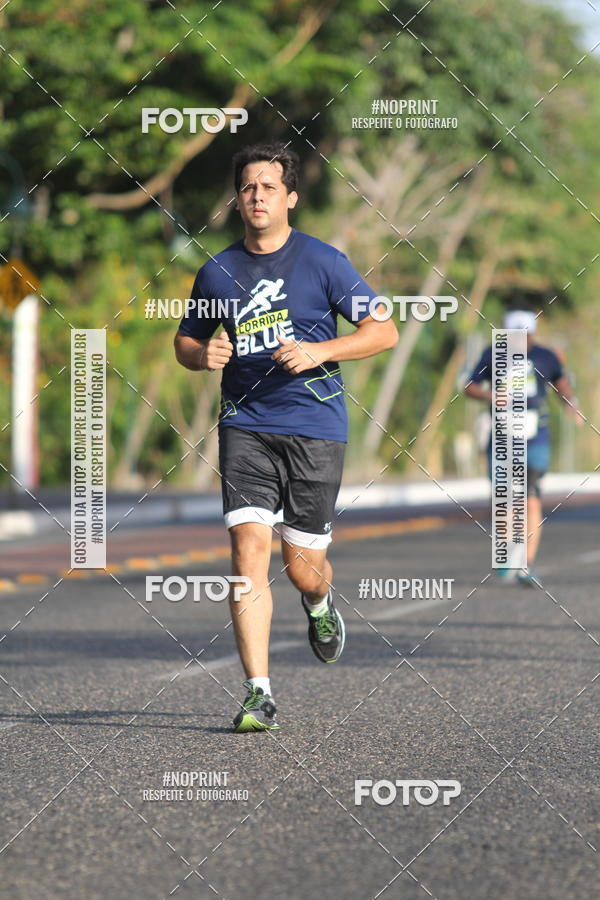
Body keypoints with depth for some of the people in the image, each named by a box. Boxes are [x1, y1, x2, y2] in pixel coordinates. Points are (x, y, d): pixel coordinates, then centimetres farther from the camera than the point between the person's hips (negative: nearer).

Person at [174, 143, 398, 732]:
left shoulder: (322, 262, 0)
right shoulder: (218, 273, 9)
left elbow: (384, 330, 0)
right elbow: (185, 340, 22)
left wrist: (319, 351, -14)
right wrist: (203, 355, -2)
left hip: (315, 425, -2)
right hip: (245, 427, 2)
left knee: (303, 568, 2)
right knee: (249, 548, -15)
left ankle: (319, 606, 41)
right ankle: (258, 694, -13)